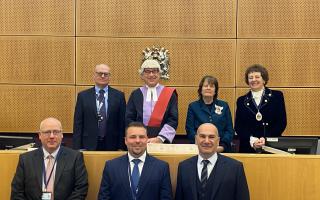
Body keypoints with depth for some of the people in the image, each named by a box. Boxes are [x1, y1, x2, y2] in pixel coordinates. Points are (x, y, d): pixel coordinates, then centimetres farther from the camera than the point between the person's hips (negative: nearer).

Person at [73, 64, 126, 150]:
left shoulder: (119, 96, 4)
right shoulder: (83, 96, 4)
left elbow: (123, 123, 3)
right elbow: (78, 124, 3)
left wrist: (121, 147, -2)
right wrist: (78, 148, -3)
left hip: (112, 146, 0)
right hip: (89, 145, 0)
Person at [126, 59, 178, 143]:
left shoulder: (170, 94, 4)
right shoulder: (135, 94, 7)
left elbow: (173, 120, -4)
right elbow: (129, 119, 3)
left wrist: (160, 138, -15)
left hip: (162, 142, -1)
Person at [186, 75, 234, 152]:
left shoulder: (224, 106, 13)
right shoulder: (193, 106, 9)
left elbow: (230, 130, 9)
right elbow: (190, 131, 2)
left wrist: (222, 146, -8)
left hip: (222, 150, 1)